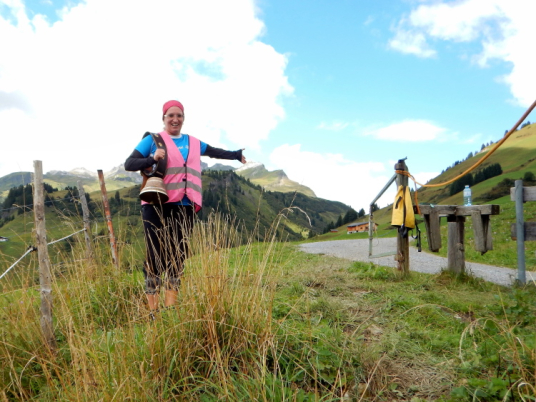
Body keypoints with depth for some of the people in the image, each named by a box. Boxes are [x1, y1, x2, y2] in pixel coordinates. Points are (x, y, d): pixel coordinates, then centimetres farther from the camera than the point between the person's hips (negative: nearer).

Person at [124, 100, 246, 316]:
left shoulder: (193, 143, 18)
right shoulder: (152, 140, 5)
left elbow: (215, 152, 34)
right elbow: (129, 163, -2)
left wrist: (237, 155, 46)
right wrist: (152, 159, -18)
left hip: (184, 206, 4)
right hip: (157, 205, -4)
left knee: (178, 255, 4)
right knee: (155, 255, -5)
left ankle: (171, 305, 11)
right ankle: (152, 308, 2)